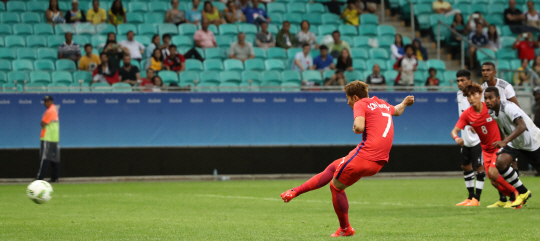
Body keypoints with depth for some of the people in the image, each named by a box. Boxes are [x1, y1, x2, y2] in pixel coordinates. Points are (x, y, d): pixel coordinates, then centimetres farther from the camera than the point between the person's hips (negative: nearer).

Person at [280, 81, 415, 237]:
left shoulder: (360, 104, -3)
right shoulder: (382, 104, 21)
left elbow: (359, 127, -21)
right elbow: (397, 111, 44)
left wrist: (355, 128, 2)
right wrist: (404, 103, 65)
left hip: (364, 156, -9)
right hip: (379, 162, 9)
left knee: (336, 187, 9)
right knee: (333, 168, 21)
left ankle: (345, 229, 18)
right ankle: (296, 191, 19)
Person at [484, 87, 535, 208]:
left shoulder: (508, 107, -30)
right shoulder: (491, 112, -6)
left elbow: (522, 126, -44)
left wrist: (505, 141, -52)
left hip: (532, 141, -6)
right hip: (514, 143, 6)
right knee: (500, 163, -17)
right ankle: (523, 193, -4)